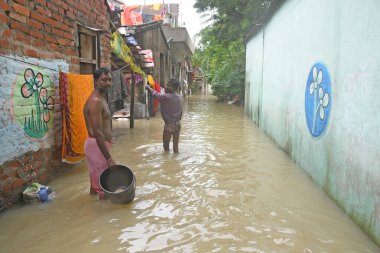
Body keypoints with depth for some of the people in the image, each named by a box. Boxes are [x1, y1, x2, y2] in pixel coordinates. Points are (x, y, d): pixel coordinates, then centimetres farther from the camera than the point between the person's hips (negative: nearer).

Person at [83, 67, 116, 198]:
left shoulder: (101, 99, 13)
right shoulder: (96, 101, -19)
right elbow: (97, 132, -25)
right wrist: (109, 158, -25)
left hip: (99, 145, 10)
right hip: (97, 146, -10)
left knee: (96, 179, 20)